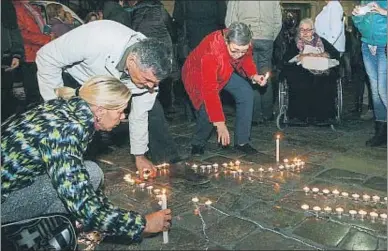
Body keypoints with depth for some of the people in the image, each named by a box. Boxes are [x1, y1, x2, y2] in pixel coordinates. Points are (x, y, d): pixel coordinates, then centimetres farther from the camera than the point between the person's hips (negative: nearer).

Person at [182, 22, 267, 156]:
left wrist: (254, 75, -21)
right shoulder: (211, 52, -42)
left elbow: (247, 59, 1)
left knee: (246, 93, -8)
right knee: (208, 110, -24)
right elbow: (210, 91, -40)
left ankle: (242, 142, 2)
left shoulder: (243, 44, -24)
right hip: (198, 74, -6)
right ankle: (198, 145, 4)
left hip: (225, 73, 6)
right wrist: (220, 124, -39)